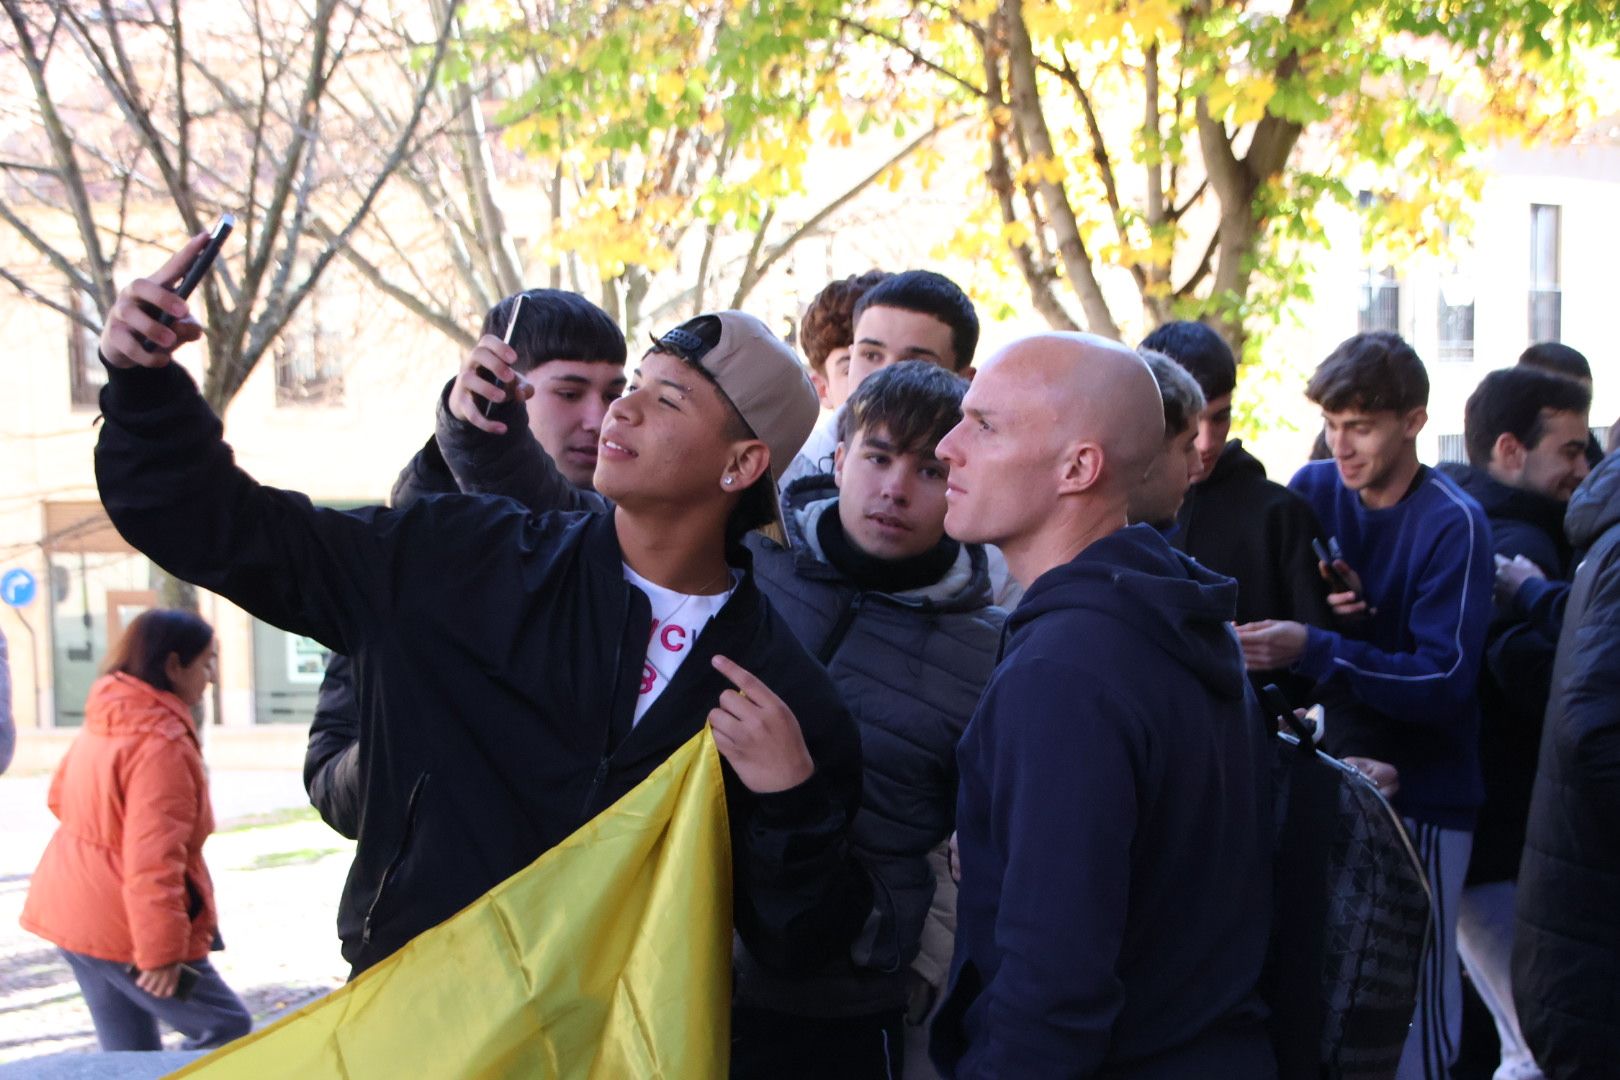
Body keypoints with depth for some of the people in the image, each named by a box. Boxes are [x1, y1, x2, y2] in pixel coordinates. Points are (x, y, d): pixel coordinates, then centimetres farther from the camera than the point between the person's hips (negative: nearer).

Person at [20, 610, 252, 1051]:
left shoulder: (104, 721, 8)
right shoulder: (162, 742, -21)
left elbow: (61, 796, 24)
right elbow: (154, 859, -26)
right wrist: (162, 951, -24)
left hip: (71, 911, 9)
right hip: (121, 931, -9)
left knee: (129, 1050, 15)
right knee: (228, 1029, 1)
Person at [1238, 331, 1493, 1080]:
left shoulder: (1453, 525, -14)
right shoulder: (1313, 491, 1)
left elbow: (1446, 682, -19)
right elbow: (1282, 619, 9)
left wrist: (1315, 649, -30)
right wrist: (1325, 610, -14)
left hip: (1421, 792, -5)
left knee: (1413, 991, -4)